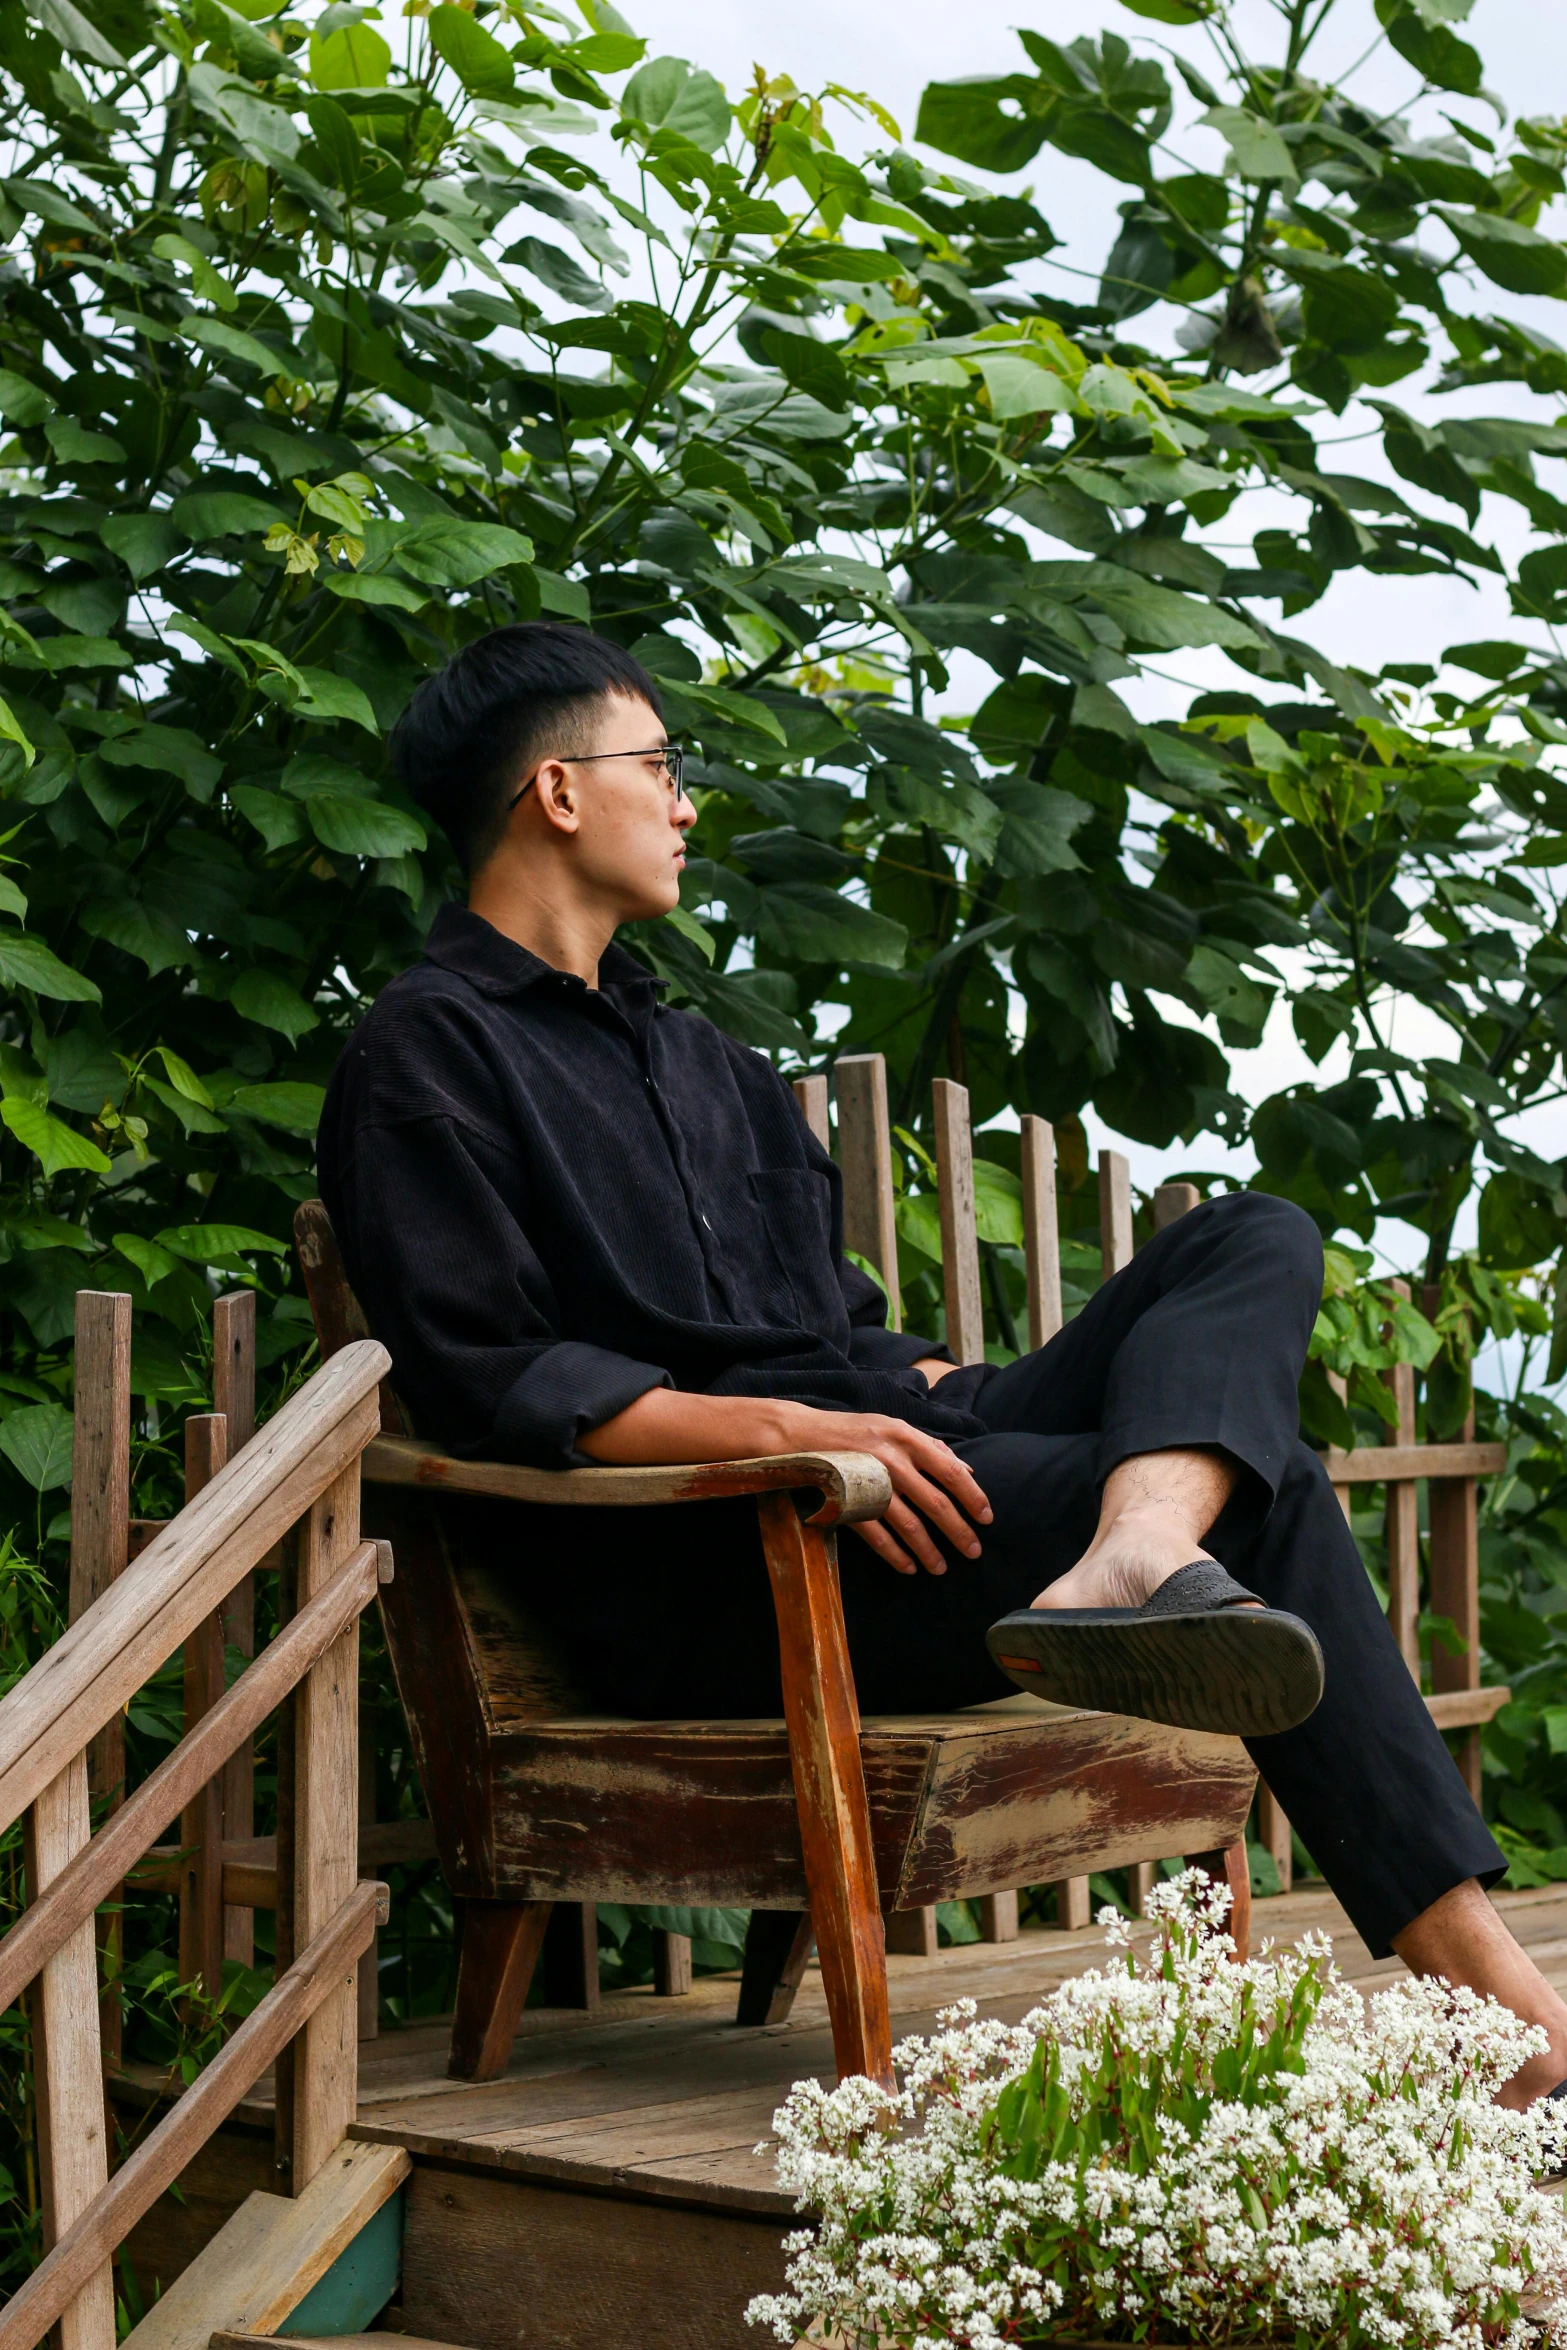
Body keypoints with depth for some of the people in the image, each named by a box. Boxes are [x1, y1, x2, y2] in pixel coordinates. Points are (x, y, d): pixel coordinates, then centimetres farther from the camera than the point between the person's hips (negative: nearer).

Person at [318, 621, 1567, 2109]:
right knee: (1264, 1494, -20)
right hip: (707, 1569, -9)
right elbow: (489, 1385, -12)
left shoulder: (697, 1061, 31)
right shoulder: (425, 1055, 2)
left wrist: (939, 1396, 5)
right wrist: (777, 1430, -23)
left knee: (1254, 1244, -10)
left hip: (876, 1470, 9)